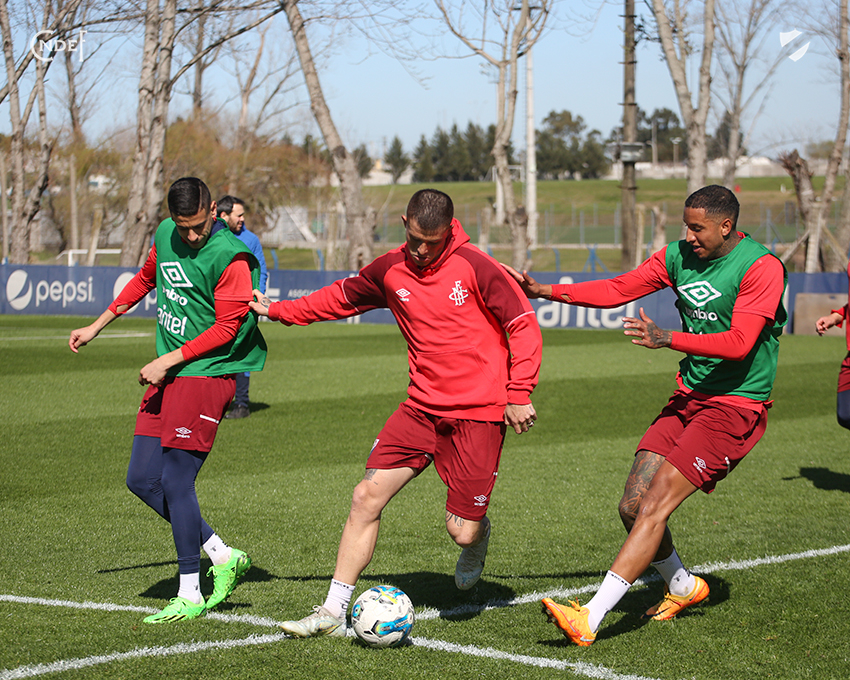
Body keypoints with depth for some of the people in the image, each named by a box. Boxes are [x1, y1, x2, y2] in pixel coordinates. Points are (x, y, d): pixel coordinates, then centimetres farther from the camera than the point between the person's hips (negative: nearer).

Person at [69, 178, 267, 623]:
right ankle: (223, 557, 15)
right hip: (167, 374, 8)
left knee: (175, 480, -11)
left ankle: (189, 595, 1)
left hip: (207, 374, -8)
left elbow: (226, 328, -16)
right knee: (141, 479, 5)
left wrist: (168, 361, -15)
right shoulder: (165, 235, 7)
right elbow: (145, 279, 25)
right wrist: (96, 327, 28)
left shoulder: (230, 257, -16)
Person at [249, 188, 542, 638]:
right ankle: (333, 611, 0)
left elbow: (523, 325, -7)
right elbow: (341, 298, 21)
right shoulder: (390, 271, 3)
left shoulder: (475, 268, -11)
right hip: (421, 408, 5)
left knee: (462, 531, -8)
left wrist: (519, 394, -11)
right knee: (367, 496, -7)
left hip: (479, 413, -4)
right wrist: (279, 311, 20)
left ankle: (478, 533, 33)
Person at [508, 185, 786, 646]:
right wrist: (544, 291, 2)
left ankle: (589, 619, -21)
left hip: (735, 406, -7)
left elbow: (739, 343, -23)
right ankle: (682, 586, 28)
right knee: (632, 506, 0)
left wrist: (667, 339, -33)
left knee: (655, 505, -17)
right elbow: (617, 290, 11)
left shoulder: (762, 268, -14)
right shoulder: (678, 257, 7)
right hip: (688, 398, 7)